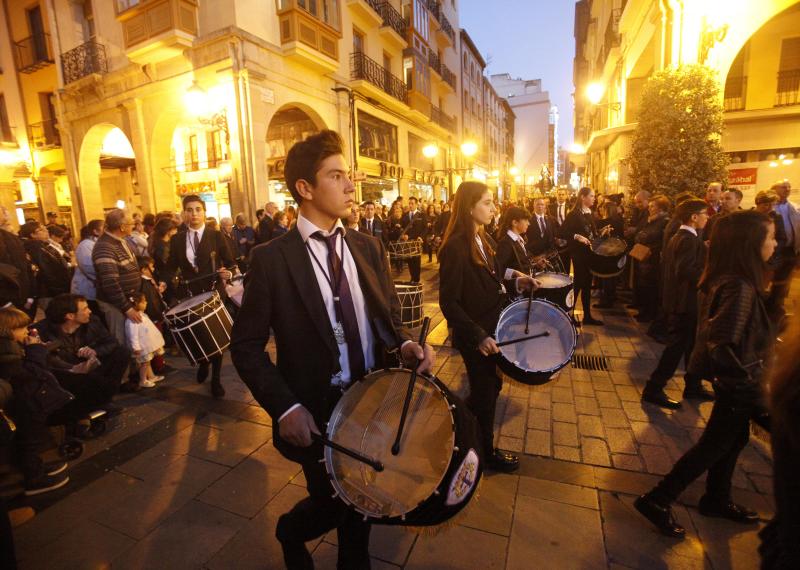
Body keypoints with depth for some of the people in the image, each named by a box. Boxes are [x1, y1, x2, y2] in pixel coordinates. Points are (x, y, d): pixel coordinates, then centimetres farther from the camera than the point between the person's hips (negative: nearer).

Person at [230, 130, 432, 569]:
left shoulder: (368, 248, 0)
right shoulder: (270, 259, -13)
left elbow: (388, 315, 7)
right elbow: (246, 346, -9)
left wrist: (405, 344, -14)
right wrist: (284, 407, -18)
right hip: (314, 415, -4)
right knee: (332, 503, 15)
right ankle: (290, 532, 51)